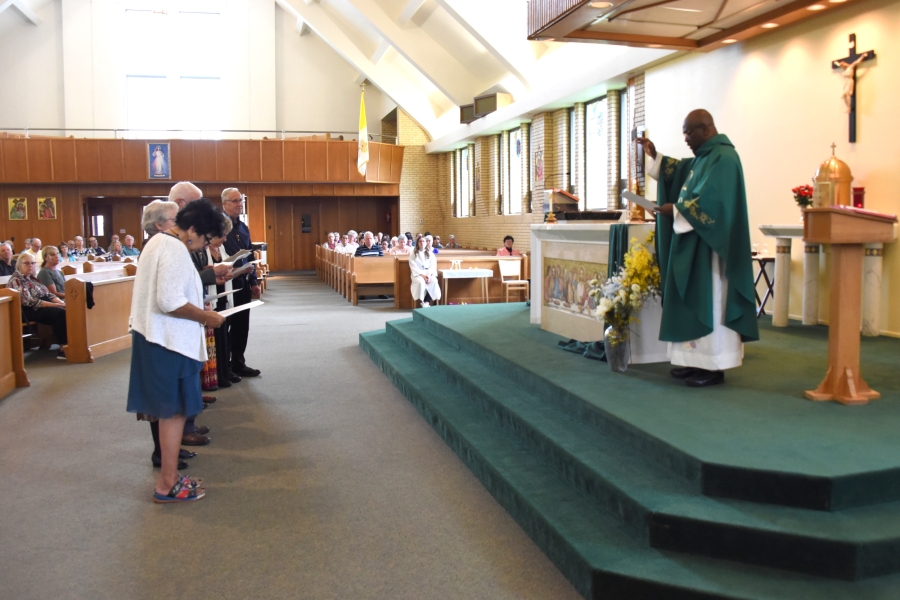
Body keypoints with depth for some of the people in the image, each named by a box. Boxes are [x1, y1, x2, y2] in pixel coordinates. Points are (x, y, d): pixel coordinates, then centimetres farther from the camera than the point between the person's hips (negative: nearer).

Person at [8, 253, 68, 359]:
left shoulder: (32, 278, 19)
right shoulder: (15, 281, -8)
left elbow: (48, 294, 17)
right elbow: (29, 301, -18)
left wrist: (60, 302, -5)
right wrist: (55, 305, -21)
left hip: (45, 305, 8)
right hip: (29, 311, -8)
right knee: (60, 313, -31)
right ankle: (63, 349, -30)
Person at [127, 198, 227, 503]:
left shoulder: (159, 241, 13)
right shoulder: (175, 250, -19)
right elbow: (170, 302, -26)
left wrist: (198, 312, 16)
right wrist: (206, 316, -14)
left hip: (155, 337, 10)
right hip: (168, 341, -10)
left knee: (170, 410, 15)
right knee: (174, 411, -1)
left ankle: (168, 477, 24)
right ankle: (168, 485, 7)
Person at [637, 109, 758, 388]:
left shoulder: (723, 158, -15)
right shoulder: (704, 156, 15)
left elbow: (710, 201, -24)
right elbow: (679, 171, 27)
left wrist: (676, 209, -16)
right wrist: (655, 156, 15)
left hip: (710, 245, -10)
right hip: (694, 242, 10)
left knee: (709, 302, -6)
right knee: (695, 302, 11)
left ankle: (715, 366, 0)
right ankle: (699, 360, 17)